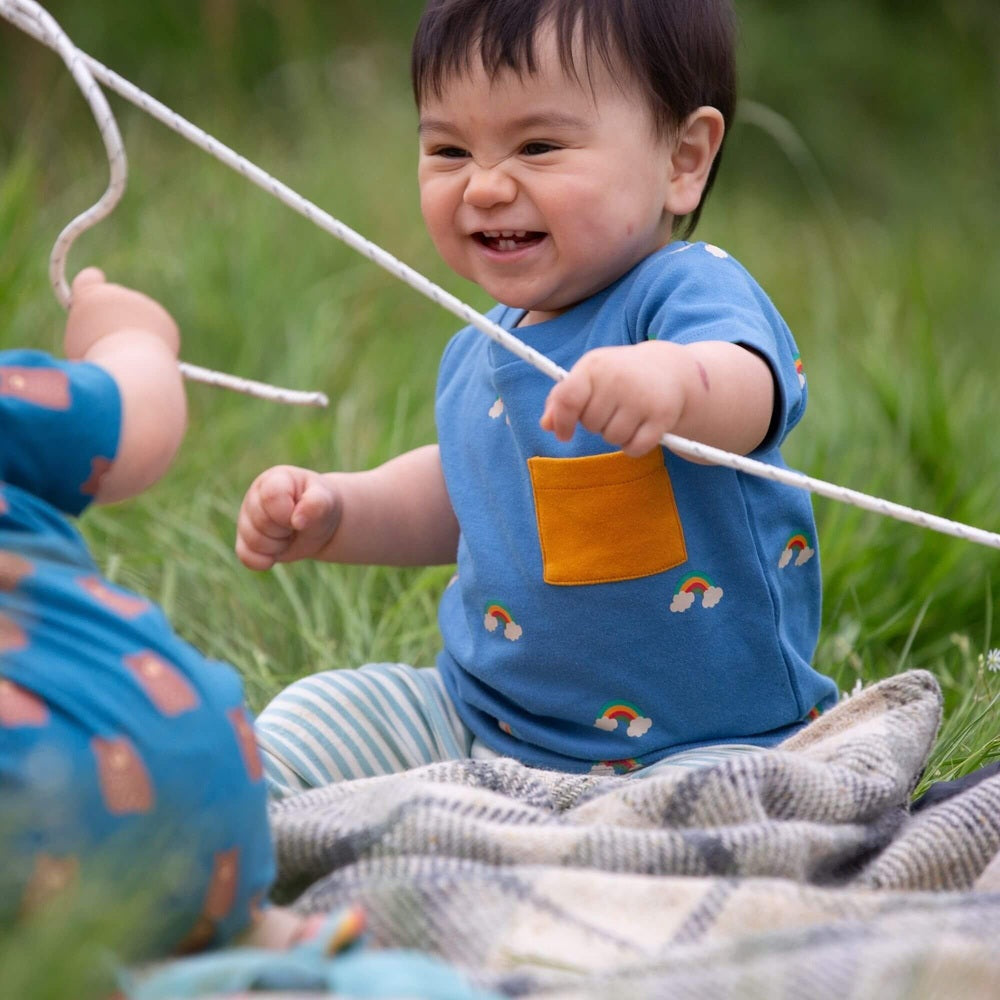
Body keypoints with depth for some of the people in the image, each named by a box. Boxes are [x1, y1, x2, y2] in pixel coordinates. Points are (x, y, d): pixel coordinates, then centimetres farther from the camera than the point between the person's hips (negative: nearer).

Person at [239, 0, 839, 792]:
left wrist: (677, 376, -66)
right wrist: (333, 511, 12)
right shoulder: (486, 350, 8)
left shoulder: (690, 290, -18)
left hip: (695, 746, -7)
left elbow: (751, 392, -43)